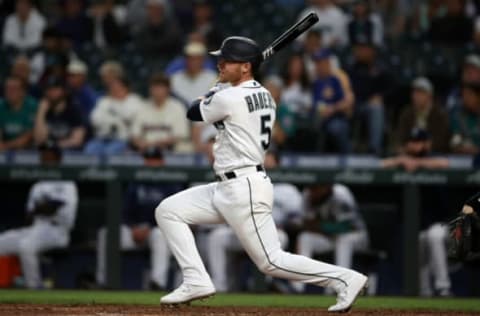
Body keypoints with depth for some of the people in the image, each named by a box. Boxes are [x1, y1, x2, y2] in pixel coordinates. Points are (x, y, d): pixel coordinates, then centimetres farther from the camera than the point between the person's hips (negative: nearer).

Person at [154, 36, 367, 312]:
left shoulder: (228, 99, -16)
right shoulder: (264, 96, 11)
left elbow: (193, 113, 1)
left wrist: (213, 91, 18)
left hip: (244, 189, -10)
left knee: (272, 261, -9)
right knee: (168, 211, 10)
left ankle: (345, 279, -7)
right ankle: (196, 281, 4)